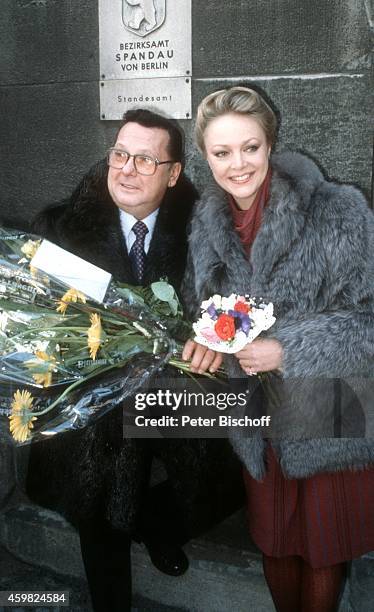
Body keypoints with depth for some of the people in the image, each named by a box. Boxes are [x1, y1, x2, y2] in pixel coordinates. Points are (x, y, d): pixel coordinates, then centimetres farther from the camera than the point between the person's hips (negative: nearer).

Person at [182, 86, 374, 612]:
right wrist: (205, 341, -7)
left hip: (329, 420, -4)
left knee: (324, 550, 17)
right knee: (273, 545, 22)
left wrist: (287, 351, -24)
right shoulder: (207, 223, 0)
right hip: (258, 417, 4)